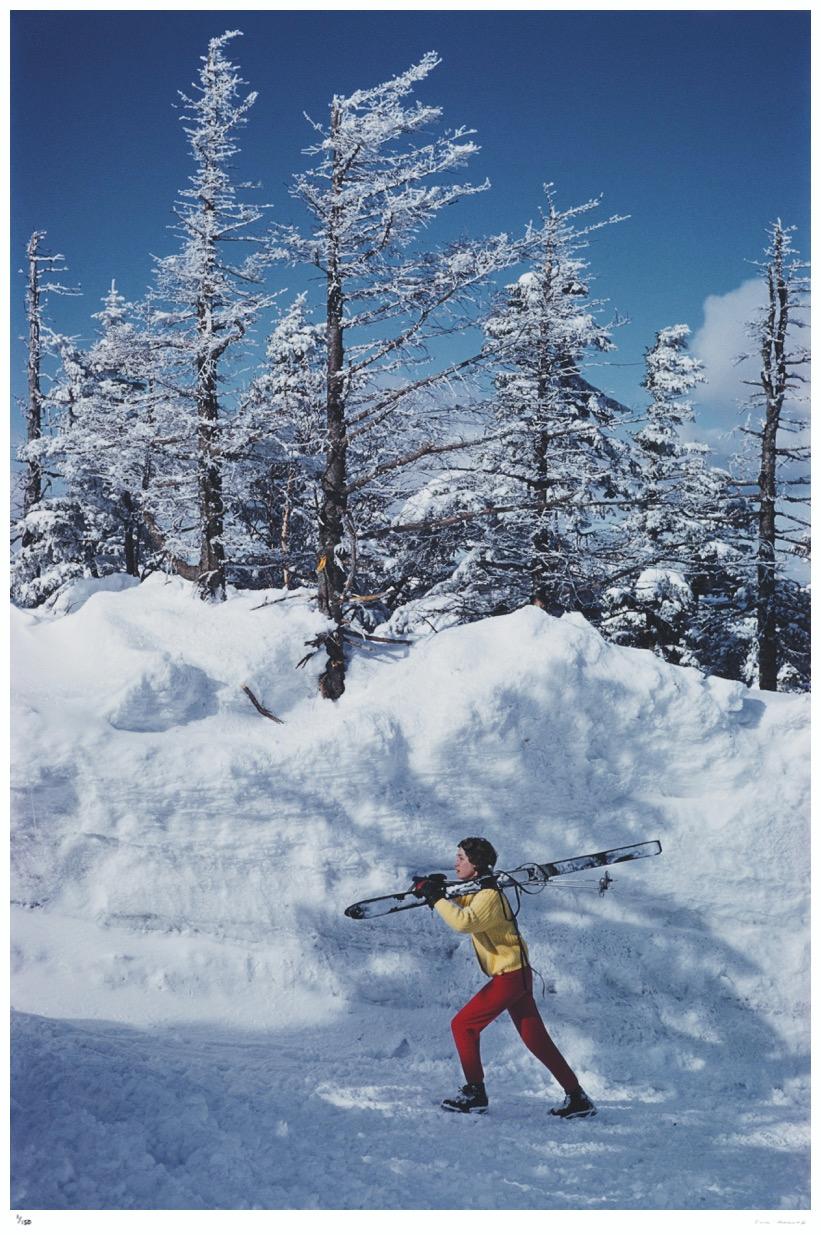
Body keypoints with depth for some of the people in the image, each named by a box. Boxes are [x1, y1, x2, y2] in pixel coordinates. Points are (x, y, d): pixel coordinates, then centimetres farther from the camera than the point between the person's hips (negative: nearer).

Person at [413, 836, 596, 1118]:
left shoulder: (489, 895, -19)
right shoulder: (477, 891, 12)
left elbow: (463, 921, -35)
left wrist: (436, 899, -25)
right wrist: (435, 888, 1)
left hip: (509, 976, -10)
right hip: (516, 975, 10)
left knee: (463, 1025, -3)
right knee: (536, 1038, 8)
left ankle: (474, 1092, 4)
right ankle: (577, 1098, 8)